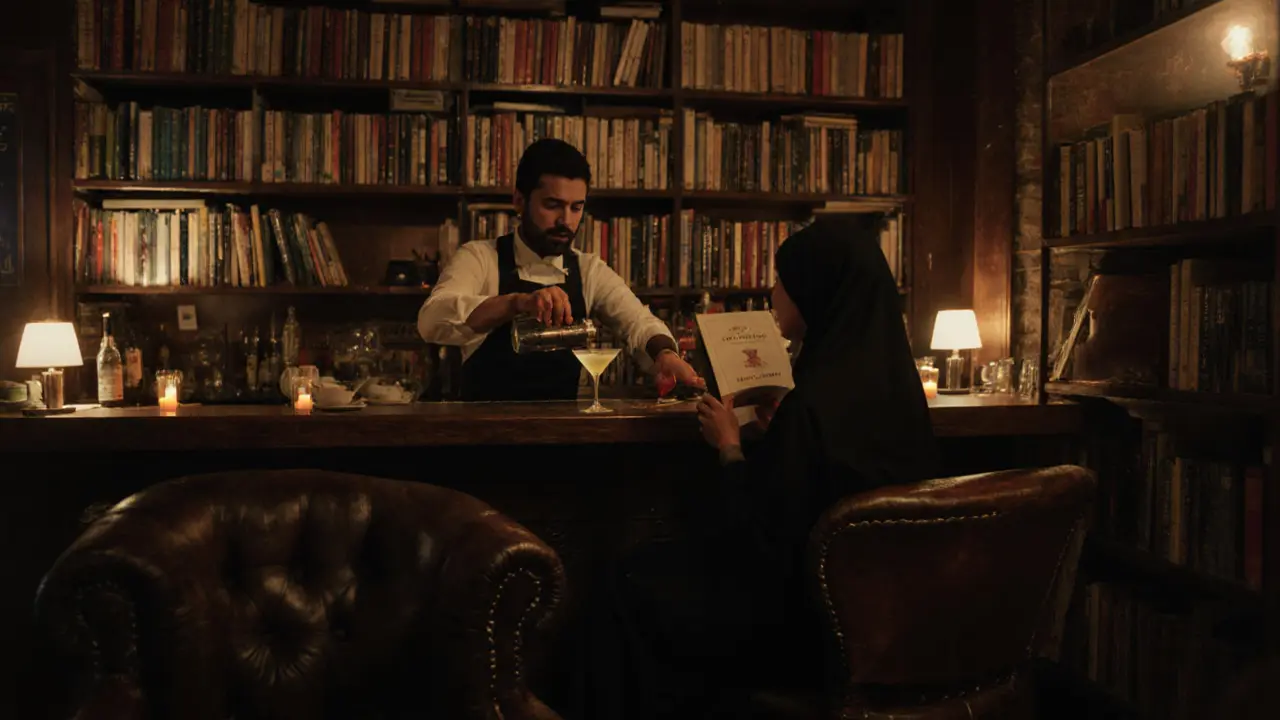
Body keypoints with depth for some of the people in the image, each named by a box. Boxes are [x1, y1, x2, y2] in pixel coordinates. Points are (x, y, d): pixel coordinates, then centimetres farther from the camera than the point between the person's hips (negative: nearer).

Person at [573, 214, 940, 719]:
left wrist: (730, 446, -8)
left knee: (631, 591, 9)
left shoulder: (815, 401, -28)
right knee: (664, 564, 25)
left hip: (809, 619, -8)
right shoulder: (890, 377, -3)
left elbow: (759, 541, -22)